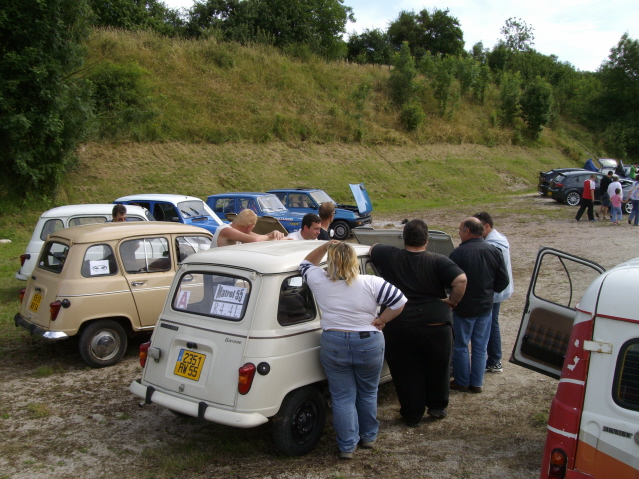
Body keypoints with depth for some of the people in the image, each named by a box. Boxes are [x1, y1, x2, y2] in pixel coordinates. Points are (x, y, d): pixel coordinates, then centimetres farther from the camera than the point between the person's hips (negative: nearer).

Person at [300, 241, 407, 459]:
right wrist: (381, 320, -3)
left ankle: (347, 446, 15)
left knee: (342, 397, 10)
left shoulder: (320, 281, -5)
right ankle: (368, 436, 34)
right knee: (368, 392, 20)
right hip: (369, 345, 0)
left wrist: (324, 246, 2)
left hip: (333, 346, 0)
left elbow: (306, 264, 14)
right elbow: (399, 301, -11)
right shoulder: (371, 283, -10)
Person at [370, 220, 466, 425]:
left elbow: (372, 248, 18)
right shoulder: (438, 261, -7)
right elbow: (460, 280, -20)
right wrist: (452, 301, -6)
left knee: (406, 373, 15)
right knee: (438, 369, 22)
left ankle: (412, 415, 25)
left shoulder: (389, 256, -2)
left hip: (398, 328, 1)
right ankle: (437, 407, 37)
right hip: (436, 325, 0)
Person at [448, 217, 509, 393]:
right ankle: (477, 383, 20)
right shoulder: (494, 252, -2)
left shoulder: (459, 253, -18)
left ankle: (462, 382, 18)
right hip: (486, 307, 5)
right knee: (480, 347, 13)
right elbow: (503, 280, 2)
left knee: (460, 346, 10)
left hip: (464, 307, -5)